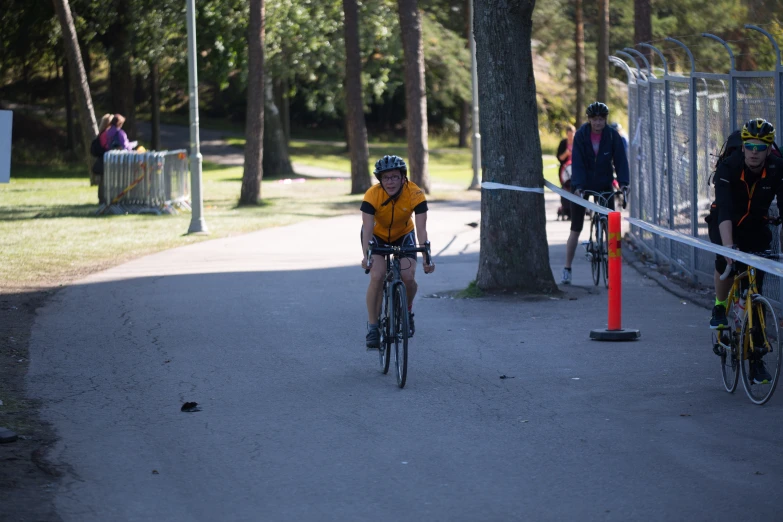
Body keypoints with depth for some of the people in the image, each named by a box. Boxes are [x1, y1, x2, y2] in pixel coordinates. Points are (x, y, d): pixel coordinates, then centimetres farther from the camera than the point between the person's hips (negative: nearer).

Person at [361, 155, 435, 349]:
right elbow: (367, 228, -37)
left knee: (408, 278, -18)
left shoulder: (415, 194, -28)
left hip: (403, 235, 1)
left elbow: (421, 229, -33)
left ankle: (407, 310, 15)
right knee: (377, 276, -23)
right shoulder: (372, 195, -30)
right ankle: (372, 327, -13)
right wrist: (366, 256, -52)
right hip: (377, 235, -1)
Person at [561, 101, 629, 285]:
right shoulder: (581, 135, -13)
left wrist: (623, 182, -27)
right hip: (582, 185, -1)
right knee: (576, 228, -1)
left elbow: (620, 159, -13)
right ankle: (567, 269, 8)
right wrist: (578, 186, -30)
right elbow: (577, 161, -18)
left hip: (604, 184, 1)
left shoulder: (612, 136, -9)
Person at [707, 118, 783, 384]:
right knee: (725, 259, -33)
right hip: (725, 223, -2)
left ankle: (756, 357, 2)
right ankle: (720, 308, -4)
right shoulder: (729, 167, -29)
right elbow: (724, 209, -40)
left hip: (756, 227, 2)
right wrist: (728, 245, -53)